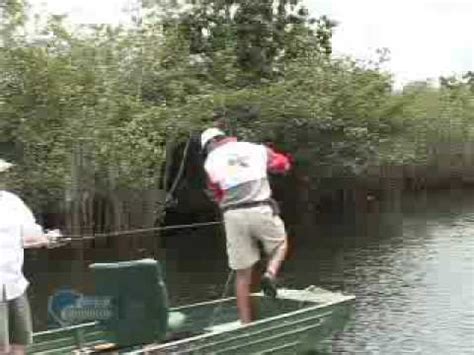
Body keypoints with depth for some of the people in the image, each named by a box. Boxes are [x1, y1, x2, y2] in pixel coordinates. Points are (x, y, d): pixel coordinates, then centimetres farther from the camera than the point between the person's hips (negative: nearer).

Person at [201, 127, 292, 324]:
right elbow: (284, 164, 28)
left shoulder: (211, 160, 10)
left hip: (233, 215, 0)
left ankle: (246, 324, 13)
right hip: (261, 210, 0)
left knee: (242, 274, 9)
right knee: (280, 244, 28)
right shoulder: (257, 149, 14)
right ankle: (270, 274, 1)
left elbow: (217, 195, 13)